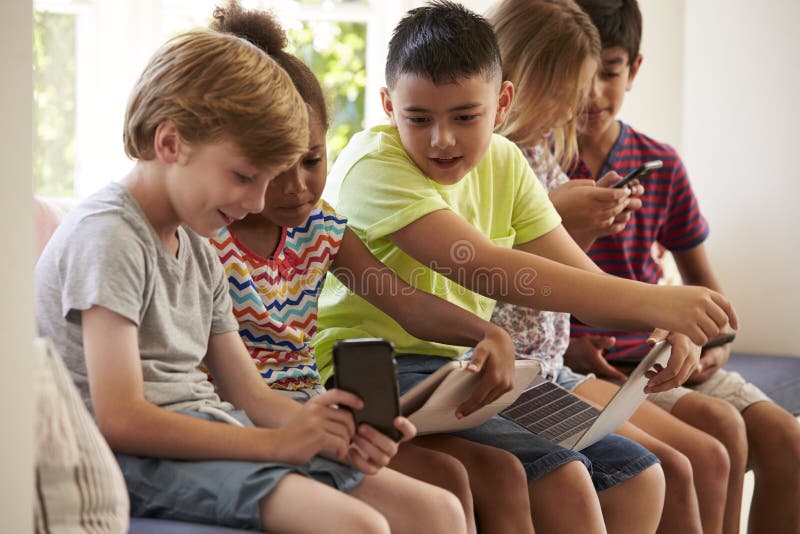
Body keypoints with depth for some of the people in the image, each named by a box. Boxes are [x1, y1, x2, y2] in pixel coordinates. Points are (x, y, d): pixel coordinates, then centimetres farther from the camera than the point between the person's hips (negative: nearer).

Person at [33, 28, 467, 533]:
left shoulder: (200, 254, 18)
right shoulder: (108, 235, -11)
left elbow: (249, 395, 15)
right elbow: (120, 419, -20)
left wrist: (337, 432, -6)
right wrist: (275, 441, -16)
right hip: (137, 456, -9)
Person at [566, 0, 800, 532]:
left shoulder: (661, 165, 10)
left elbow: (701, 279, 20)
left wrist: (719, 343, 0)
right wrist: (568, 348, -20)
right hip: (576, 363, -5)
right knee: (720, 427, -27)